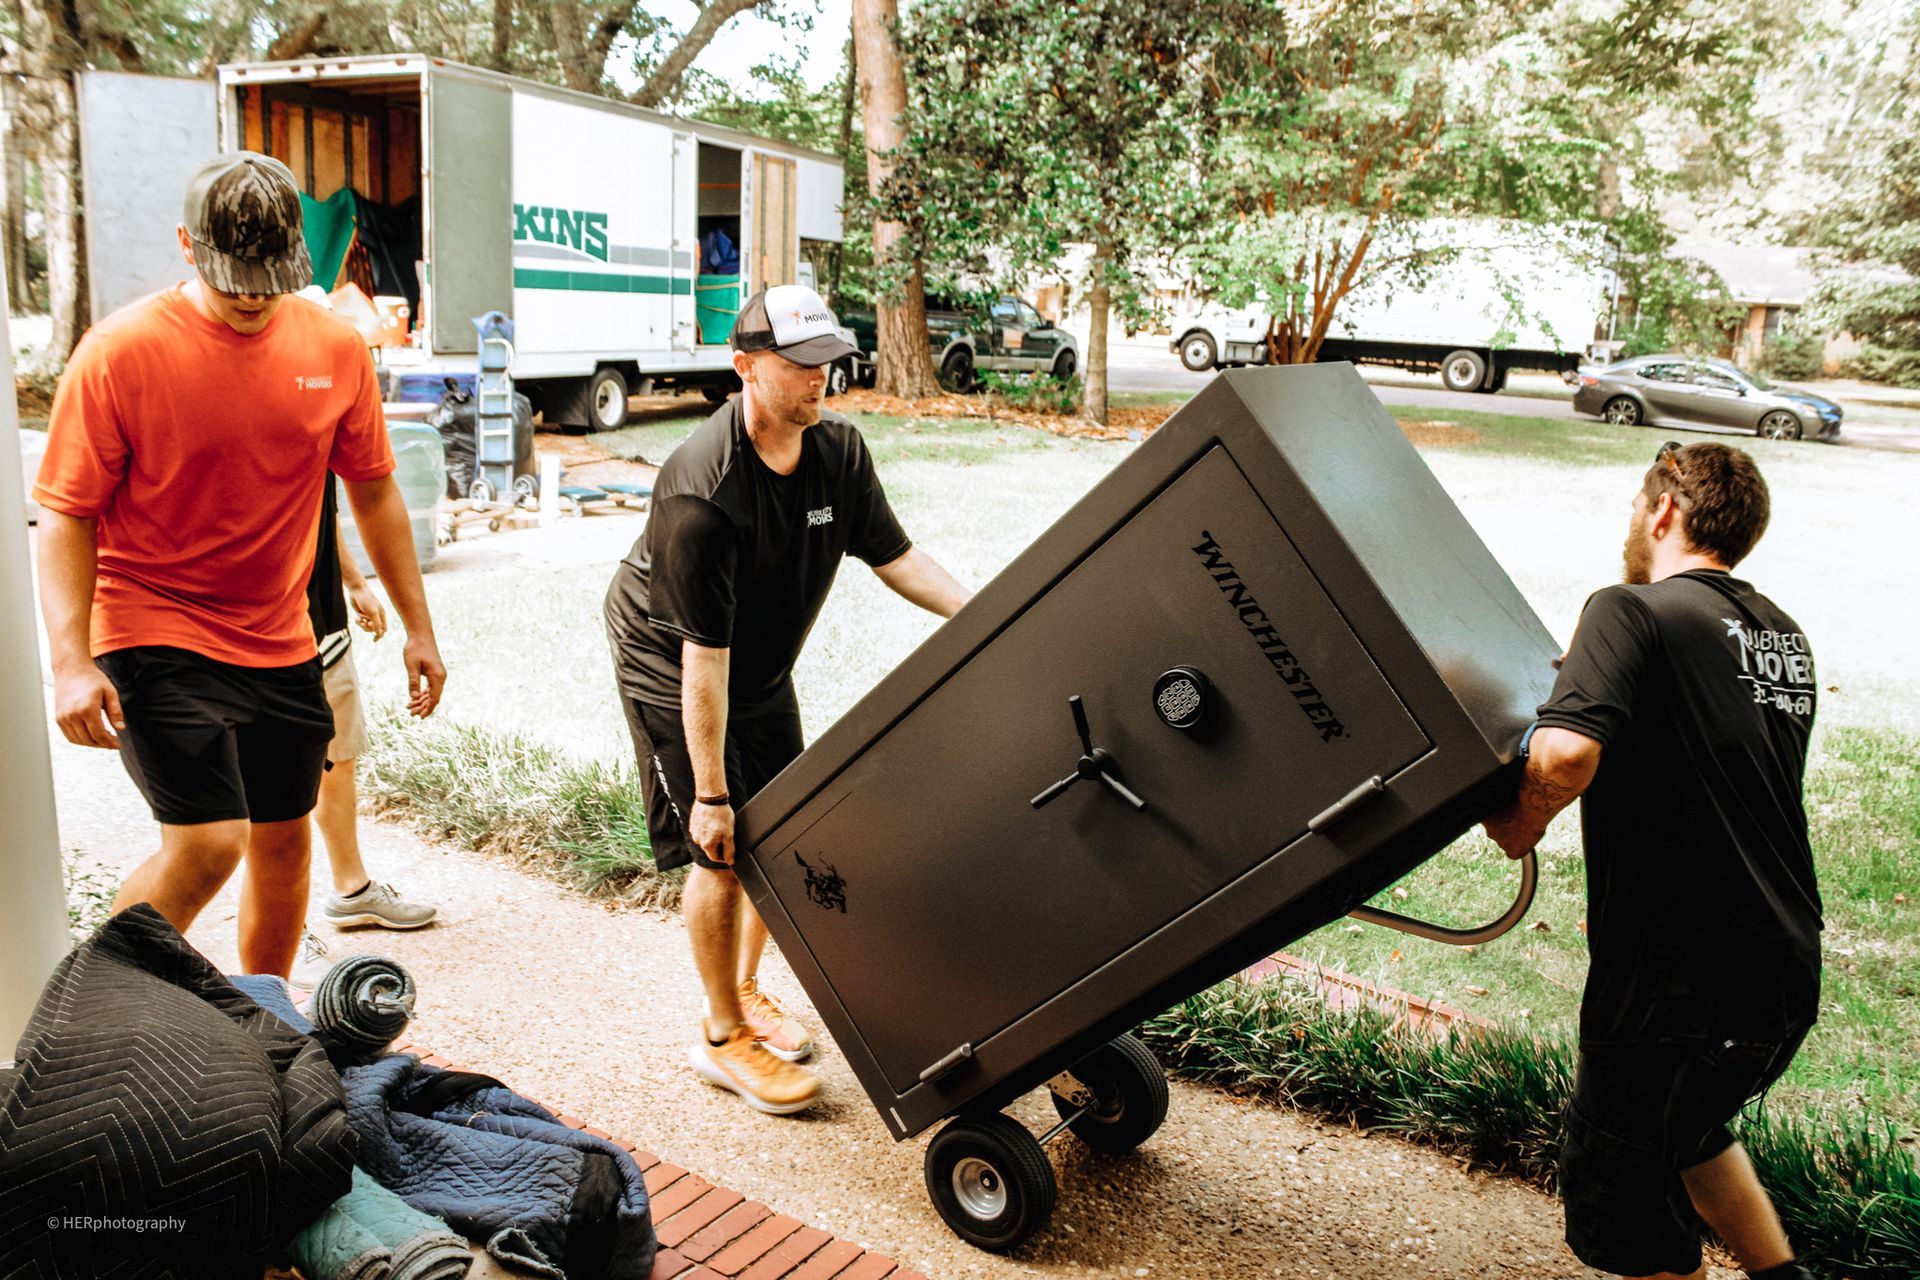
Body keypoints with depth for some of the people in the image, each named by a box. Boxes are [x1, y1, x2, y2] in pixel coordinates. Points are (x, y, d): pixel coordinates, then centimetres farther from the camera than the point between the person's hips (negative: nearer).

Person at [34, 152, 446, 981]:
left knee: (283, 842, 13)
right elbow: (66, 518, -10)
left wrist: (418, 627, 8)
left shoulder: (335, 347, 0)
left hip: (281, 647, 5)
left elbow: (374, 492, 9)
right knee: (207, 842, -15)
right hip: (156, 641, -5)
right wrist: (72, 663, -20)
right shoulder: (120, 352, -12)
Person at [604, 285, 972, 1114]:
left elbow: (893, 555, -4)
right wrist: (708, 792, -27)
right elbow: (703, 653, -31)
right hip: (669, 667, -7)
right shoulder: (702, 491, -33)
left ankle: (745, 990, 32)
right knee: (722, 853, -5)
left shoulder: (838, 448, -13)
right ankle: (724, 1037, 14)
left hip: (763, 666, 7)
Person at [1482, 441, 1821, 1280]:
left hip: (1675, 975, -8)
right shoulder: (1786, 637, 12)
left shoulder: (1633, 612, -14)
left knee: (1621, 1195, 11)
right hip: (1785, 977, 8)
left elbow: (1566, 752, -31)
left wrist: (1522, 823, -11)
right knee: (1689, 1130, 33)